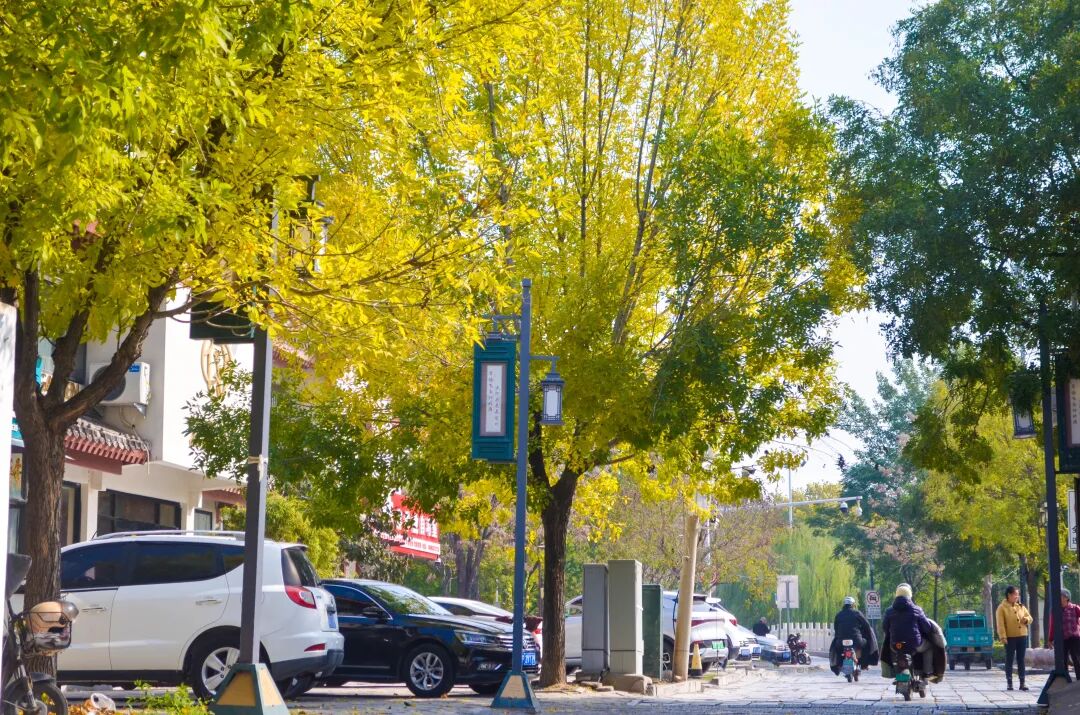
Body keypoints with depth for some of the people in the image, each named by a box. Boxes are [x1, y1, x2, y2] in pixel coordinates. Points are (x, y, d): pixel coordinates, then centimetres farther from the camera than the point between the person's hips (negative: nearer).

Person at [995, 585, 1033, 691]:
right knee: (1009, 660, 0)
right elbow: (1000, 624, -10)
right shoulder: (1002, 608, -5)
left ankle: (1022, 683, 10)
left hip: (1022, 636, 5)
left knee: (1021, 660, 7)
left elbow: (1030, 618, 18)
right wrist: (1003, 636, -18)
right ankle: (1009, 683, 5)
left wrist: (1026, 619, -6)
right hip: (1010, 637, -5)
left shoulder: (1021, 606, 12)